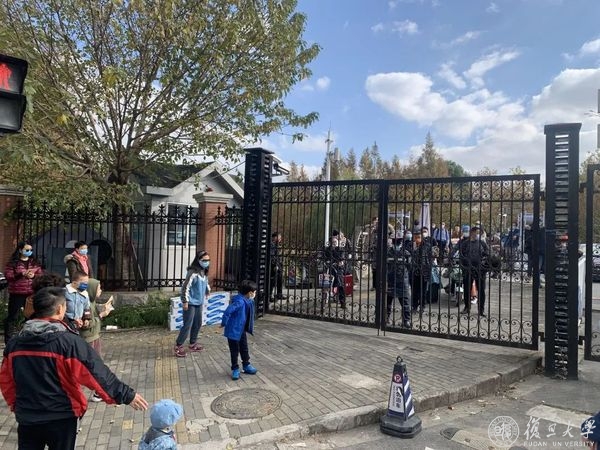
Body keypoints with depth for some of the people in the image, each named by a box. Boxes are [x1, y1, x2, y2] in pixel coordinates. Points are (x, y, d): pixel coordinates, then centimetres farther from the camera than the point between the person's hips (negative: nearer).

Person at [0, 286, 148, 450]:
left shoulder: (14, 343, -3)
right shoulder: (68, 341, -21)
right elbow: (97, 373, -23)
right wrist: (127, 395, -17)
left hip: (26, 417, 4)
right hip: (60, 417, -4)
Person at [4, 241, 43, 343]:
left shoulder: (35, 262, 8)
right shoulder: (13, 262, -3)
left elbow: (41, 276, 6)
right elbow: (8, 276, -10)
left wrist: (33, 275, -14)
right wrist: (22, 274, -21)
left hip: (31, 293, 4)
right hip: (16, 293, -4)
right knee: (12, 316, 3)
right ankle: (9, 339, 11)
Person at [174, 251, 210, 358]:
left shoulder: (204, 273, 5)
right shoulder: (193, 272, -20)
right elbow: (185, 287, -21)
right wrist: (185, 301, -19)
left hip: (199, 303, 8)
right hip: (191, 303, -8)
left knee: (197, 323, 15)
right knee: (187, 325, -5)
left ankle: (192, 344, 29)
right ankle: (178, 346, 7)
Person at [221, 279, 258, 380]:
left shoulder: (248, 301, 1)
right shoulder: (239, 302, -28)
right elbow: (227, 312, -33)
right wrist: (224, 324, -20)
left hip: (242, 330, 8)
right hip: (233, 330, -8)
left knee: (244, 349, 19)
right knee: (234, 351, 7)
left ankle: (246, 365, 35)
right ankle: (235, 369, 21)